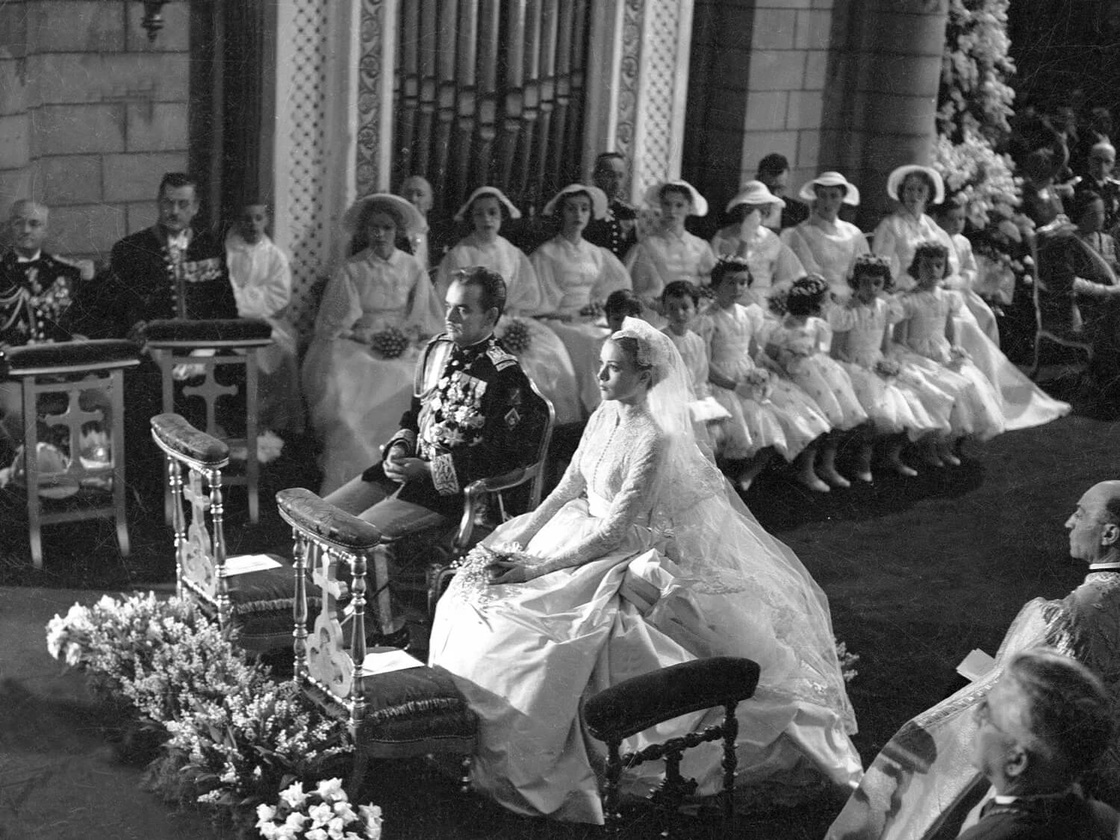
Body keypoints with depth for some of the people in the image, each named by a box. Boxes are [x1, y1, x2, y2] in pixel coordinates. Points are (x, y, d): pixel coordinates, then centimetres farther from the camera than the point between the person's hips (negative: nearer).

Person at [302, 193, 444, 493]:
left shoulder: (412, 269, 12)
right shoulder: (350, 271, 8)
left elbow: (427, 322, 10)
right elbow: (337, 323, 4)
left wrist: (408, 337, -10)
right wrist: (369, 337, -11)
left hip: (406, 350, 1)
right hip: (357, 346, -1)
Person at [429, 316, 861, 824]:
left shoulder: (654, 440, -21)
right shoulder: (603, 419, 4)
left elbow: (615, 531, -23)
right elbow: (567, 491, 8)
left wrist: (541, 565, -24)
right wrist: (518, 539, -4)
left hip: (636, 559, -9)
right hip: (591, 541, 9)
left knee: (533, 616, -23)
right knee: (482, 595, -1)